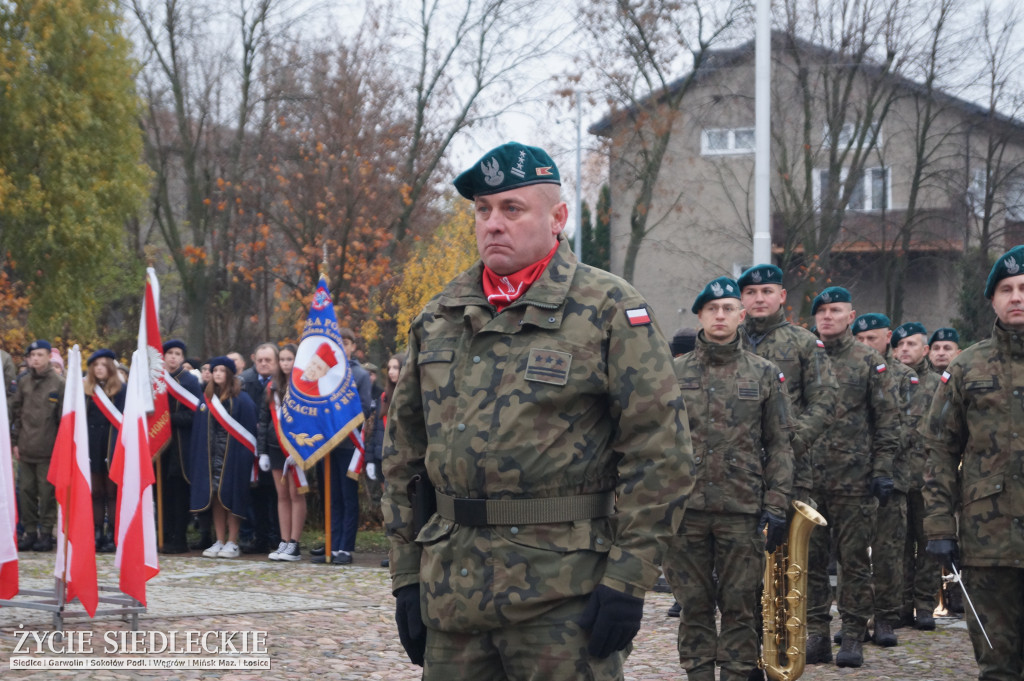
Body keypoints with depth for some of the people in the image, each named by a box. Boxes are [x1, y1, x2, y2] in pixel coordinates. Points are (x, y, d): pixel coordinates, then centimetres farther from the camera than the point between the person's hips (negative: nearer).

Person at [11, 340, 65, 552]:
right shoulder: (24, 382, 10)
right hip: (25, 447, 4)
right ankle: (30, 531, 14)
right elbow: (16, 413, 13)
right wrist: (14, 441, 9)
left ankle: (46, 532, 6)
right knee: (26, 490, 6)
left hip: (47, 450, -4)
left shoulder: (58, 384, -2)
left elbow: (64, 417, -1)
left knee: (47, 492, -2)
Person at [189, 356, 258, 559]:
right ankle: (220, 541, 9)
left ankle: (232, 543, 1)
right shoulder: (207, 399, 11)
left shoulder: (241, 400, -2)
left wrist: (244, 457, -12)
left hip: (232, 456, -4)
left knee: (230, 496, -4)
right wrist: (197, 456, 5)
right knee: (215, 497, 4)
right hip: (211, 456, 4)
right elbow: (198, 431, 12)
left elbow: (247, 431, -5)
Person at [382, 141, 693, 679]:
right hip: (449, 592, 5)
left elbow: (660, 450, -8)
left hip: (564, 599, -5)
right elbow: (403, 449, 16)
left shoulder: (609, 310, -3)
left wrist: (627, 579, -13)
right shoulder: (439, 317, 13)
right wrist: (406, 574, 11)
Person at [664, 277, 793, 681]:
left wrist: (776, 508, -3)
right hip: (685, 508, 1)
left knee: (740, 606, 2)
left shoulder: (765, 375, 6)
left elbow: (780, 447, 5)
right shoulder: (673, 373, 8)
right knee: (694, 605, 5)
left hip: (743, 511, -1)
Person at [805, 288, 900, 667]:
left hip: (854, 479, -3)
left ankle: (853, 637, 7)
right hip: (807, 478, 3)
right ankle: (817, 635, 11)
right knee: (811, 559, 4)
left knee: (854, 561, 1)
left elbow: (887, 422, 1)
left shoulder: (869, 362, 3)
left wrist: (882, 470, -6)